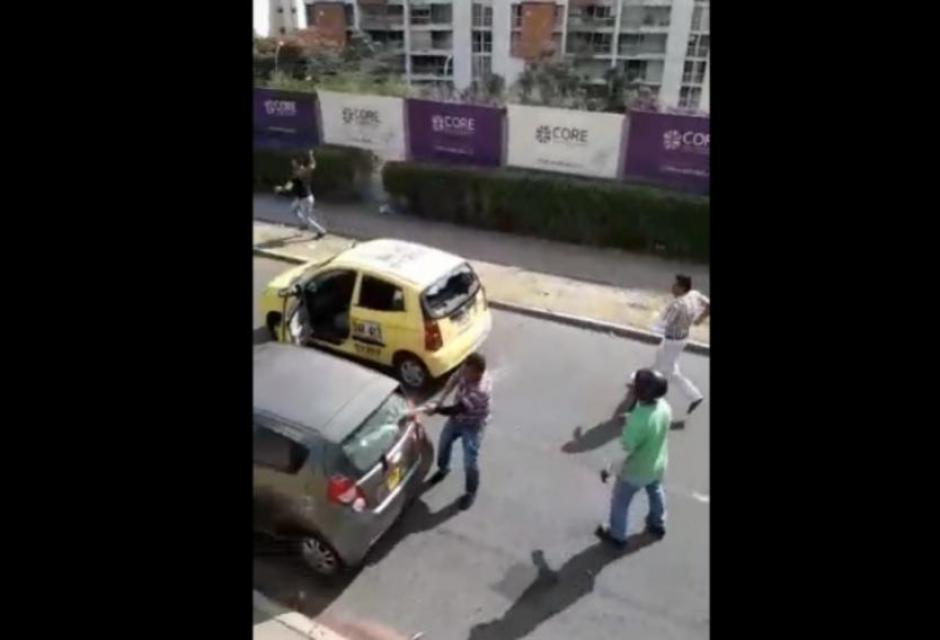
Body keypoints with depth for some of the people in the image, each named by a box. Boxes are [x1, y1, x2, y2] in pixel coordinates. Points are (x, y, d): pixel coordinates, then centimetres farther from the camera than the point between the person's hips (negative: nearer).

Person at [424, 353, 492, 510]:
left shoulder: (481, 390, -42)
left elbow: (458, 409, -34)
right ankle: (443, 470, 55)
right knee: (444, 443, 24)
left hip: (472, 425, -7)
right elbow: (454, 379, 0)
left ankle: (471, 492, 30)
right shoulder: (467, 370, -21)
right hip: (457, 417, 7)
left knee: (470, 461, 2)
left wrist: (436, 409, -24)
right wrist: (441, 399, -11)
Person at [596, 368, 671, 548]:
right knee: (655, 493, 34)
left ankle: (617, 536, 42)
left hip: (635, 470, -6)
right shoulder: (664, 406, -19)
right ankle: (658, 526, 58)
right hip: (658, 464, 6)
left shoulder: (637, 420, -40)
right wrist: (629, 420, 2)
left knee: (620, 502, 20)